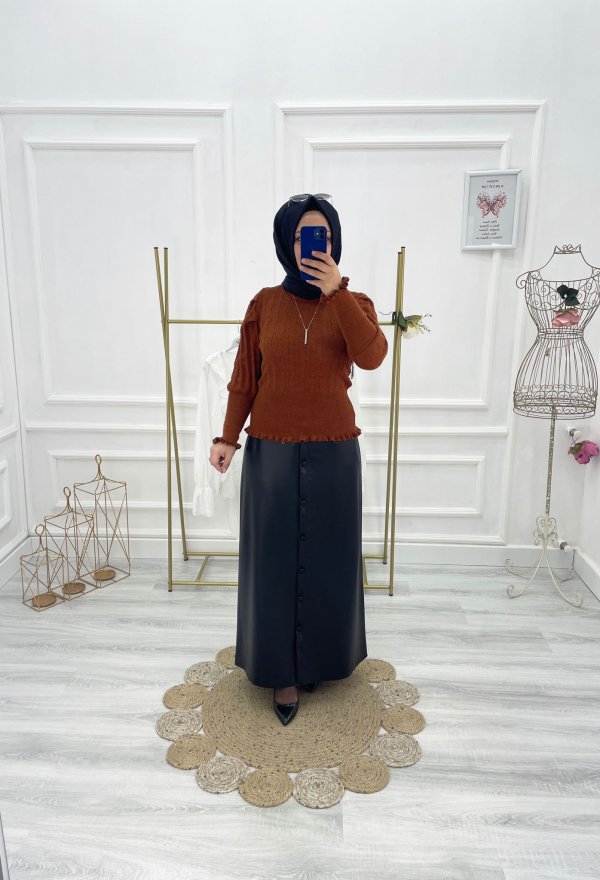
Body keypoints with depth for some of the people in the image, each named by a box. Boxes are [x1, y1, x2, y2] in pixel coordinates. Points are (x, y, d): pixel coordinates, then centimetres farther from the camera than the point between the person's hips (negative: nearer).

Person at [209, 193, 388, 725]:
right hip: (271, 451, 0)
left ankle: (321, 656, 36)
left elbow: (372, 357, -19)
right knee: (275, 559, 7)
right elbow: (245, 378, 3)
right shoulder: (265, 304, 2)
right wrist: (228, 437, -6)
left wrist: (335, 291, -22)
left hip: (333, 452, 0)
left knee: (327, 558, 12)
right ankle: (283, 670, 25)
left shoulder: (354, 303, 1)